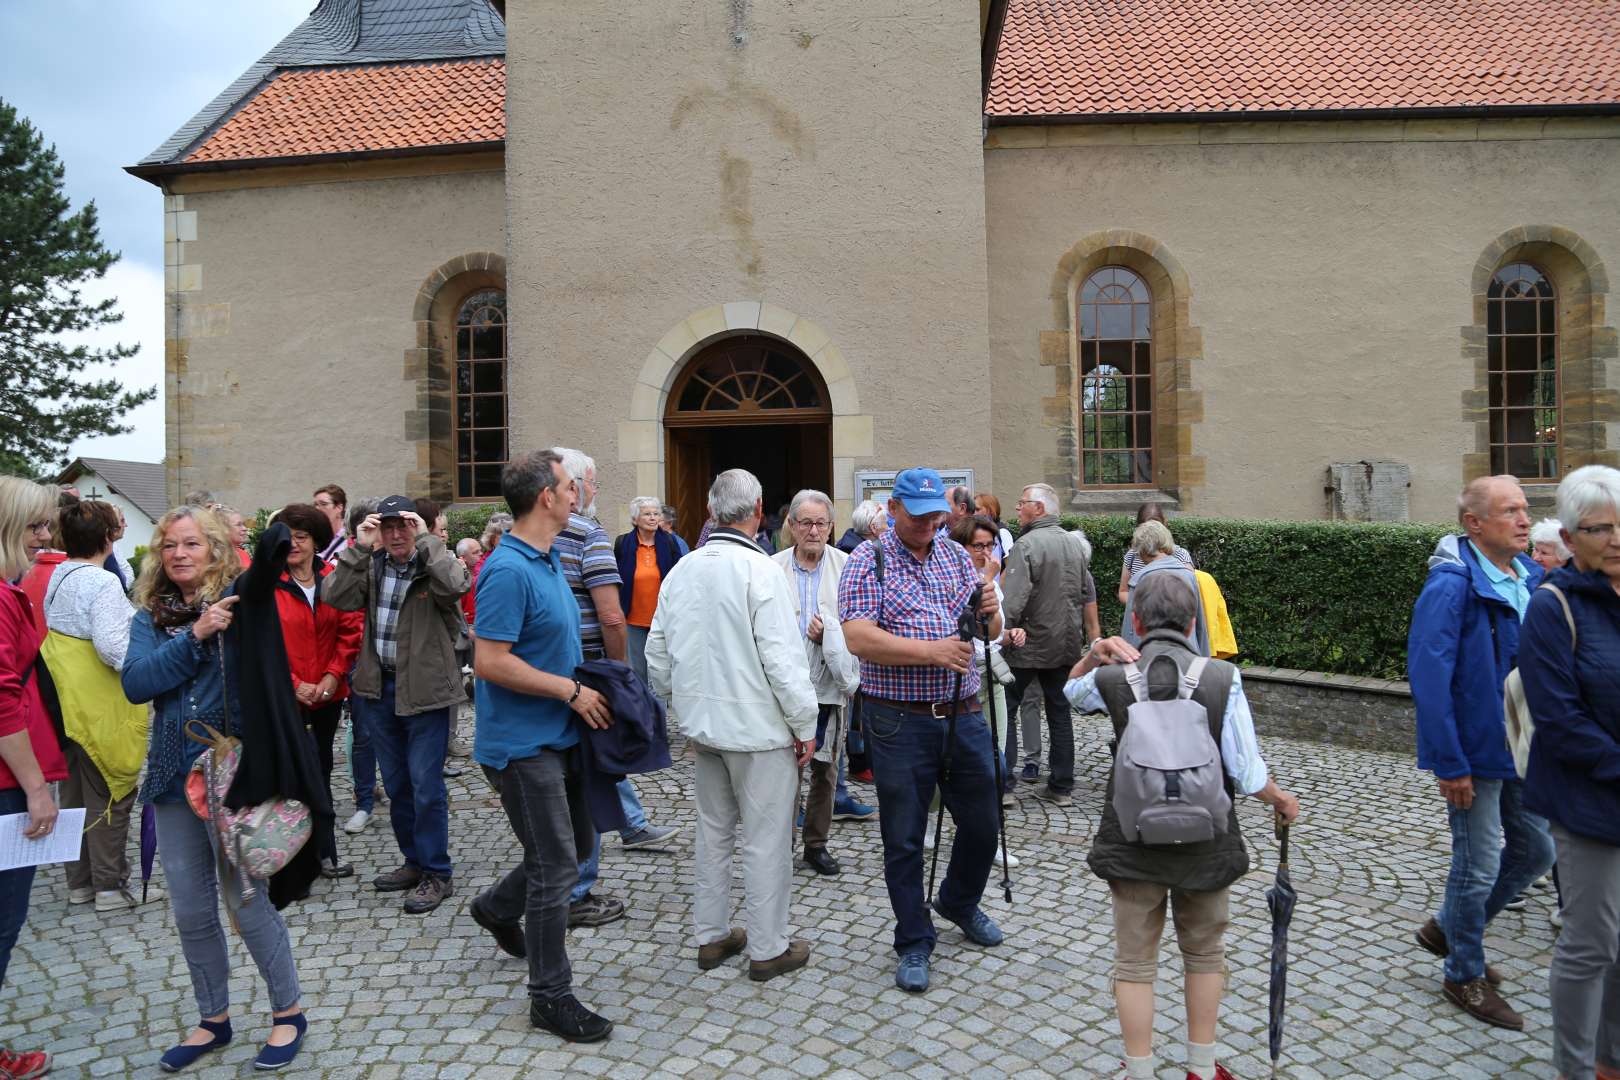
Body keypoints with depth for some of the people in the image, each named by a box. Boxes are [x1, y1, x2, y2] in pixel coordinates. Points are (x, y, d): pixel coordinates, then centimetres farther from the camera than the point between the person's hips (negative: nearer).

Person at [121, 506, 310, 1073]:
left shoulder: (239, 600, -6)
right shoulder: (151, 616, 6)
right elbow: (136, 683, -9)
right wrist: (196, 635, -18)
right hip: (174, 776, 5)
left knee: (247, 902, 3)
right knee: (190, 911, 15)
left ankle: (287, 1011, 23)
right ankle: (213, 1019, 34)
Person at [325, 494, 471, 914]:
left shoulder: (434, 563, -6)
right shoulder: (371, 566, 8)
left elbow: (455, 585, -29)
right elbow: (336, 597, -7)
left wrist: (425, 539, -22)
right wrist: (359, 548, -13)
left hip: (426, 689, -6)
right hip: (379, 687, 6)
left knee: (425, 784, -2)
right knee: (395, 782, 16)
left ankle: (436, 874, 10)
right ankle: (414, 861, 30)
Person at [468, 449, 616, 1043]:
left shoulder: (549, 560, 9)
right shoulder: (509, 570, -22)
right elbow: (491, 662, -26)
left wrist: (585, 686, 8)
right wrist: (572, 692, -20)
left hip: (558, 735, 9)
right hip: (523, 743, -9)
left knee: (578, 841, 21)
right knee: (556, 867, -1)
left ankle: (497, 907, 44)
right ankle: (550, 996, 16)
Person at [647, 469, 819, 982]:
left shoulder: (682, 571, 3)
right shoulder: (759, 570, -17)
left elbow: (657, 656, 9)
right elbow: (783, 660, -20)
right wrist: (805, 725, -9)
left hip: (704, 727, 7)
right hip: (759, 728, -7)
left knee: (713, 833, 18)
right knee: (766, 841, 6)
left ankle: (712, 936, 29)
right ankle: (767, 948, 16)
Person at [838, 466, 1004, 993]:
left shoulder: (957, 556, 11)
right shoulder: (868, 560, -6)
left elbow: (988, 633, 14)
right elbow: (858, 638, -18)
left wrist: (990, 614, -9)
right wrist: (932, 651, -22)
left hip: (964, 715, 5)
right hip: (900, 721, -5)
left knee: (983, 824, 16)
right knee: (904, 839, 7)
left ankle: (959, 901, 44)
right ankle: (914, 943, 25)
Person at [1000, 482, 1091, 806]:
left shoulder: (1026, 544, -16)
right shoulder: (1074, 545, 8)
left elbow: (1013, 596, -24)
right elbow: (1088, 595, 15)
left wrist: (1006, 630, -16)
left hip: (1029, 645, -7)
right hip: (1066, 645, 7)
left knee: (1004, 709, 3)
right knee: (1060, 713, 12)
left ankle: (1002, 784, 3)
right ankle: (1061, 787, 17)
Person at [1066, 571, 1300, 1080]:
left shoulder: (1112, 678, -10)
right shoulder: (1222, 678, -13)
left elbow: (1071, 693, 15)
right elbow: (1248, 774, -11)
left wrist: (1094, 654, -2)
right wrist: (1281, 800, 9)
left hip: (1133, 843, -1)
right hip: (1205, 844, 1)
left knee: (1135, 962, 14)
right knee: (1205, 954, 23)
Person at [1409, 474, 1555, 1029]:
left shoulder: (1529, 577, 5)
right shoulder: (1452, 585, -20)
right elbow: (1429, 678, -23)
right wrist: (1450, 764, -22)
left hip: (1523, 749, 8)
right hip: (1476, 753, -8)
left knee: (1535, 850, 18)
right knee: (1479, 866, 4)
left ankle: (1448, 928, 37)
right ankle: (1465, 975, 25)